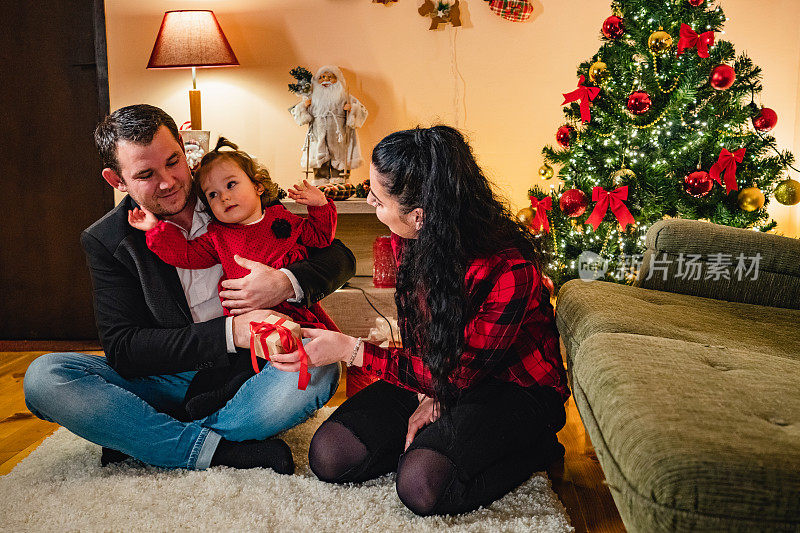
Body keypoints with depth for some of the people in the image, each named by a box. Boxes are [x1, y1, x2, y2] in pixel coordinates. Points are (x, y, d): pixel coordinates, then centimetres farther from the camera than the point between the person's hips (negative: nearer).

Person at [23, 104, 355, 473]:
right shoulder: (105, 241, -3)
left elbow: (339, 258, -1)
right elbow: (121, 348, -12)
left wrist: (288, 282, -25)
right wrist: (231, 331, -25)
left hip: (251, 373, 0)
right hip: (166, 381, 0)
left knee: (319, 370, -32)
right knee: (43, 377, -22)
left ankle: (137, 440, -19)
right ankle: (225, 450, -25)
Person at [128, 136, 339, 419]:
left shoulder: (281, 218, 13)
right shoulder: (217, 236, 14)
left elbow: (320, 237, 20)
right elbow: (184, 254, 8)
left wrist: (320, 206, 5)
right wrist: (156, 228, 0)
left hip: (295, 314, 0)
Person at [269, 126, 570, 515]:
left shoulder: (509, 270, -32)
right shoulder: (410, 238, -11)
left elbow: (460, 372, -23)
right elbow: (415, 328, 5)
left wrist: (350, 350, -24)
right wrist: (427, 396, -12)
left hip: (516, 385, -5)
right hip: (434, 374, 6)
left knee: (421, 485, -28)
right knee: (330, 454, -11)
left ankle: (534, 446, -4)